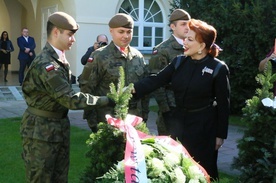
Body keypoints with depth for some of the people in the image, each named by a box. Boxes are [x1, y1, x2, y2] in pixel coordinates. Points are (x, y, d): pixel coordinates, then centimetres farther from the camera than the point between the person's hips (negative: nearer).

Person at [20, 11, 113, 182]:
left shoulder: (60, 59, 7)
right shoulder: (46, 65, -24)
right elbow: (71, 99, -24)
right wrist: (106, 100, -18)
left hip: (60, 125, 9)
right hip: (42, 130, -9)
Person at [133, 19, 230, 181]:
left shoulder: (218, 68, -12)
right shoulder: (179, 62, 0)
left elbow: (223, 104, -9)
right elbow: (157, 79, -7)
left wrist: (220, 134, -7)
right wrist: (133, 89, -22)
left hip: (204, 126, -4)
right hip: (179, 121, 5)